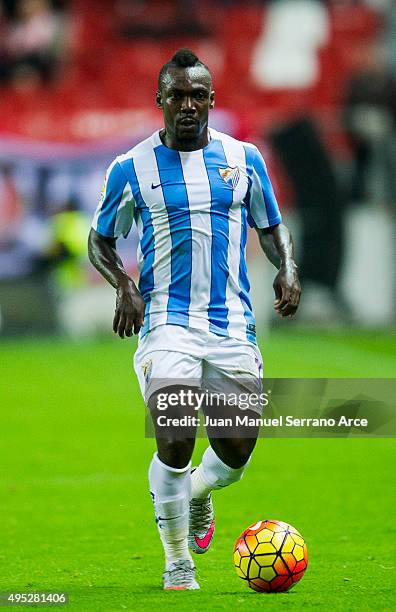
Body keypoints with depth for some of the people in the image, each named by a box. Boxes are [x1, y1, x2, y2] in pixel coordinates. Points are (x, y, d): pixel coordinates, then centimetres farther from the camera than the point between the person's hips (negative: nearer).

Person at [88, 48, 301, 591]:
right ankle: (178, 563, 1)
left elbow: (271, 227, 20)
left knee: (236, 451, 2)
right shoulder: (131, 169, 1)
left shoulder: (243, 158, 7)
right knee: (175, 444, -19)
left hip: (232, 325, 3)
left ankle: (197, 495, 40)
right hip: (166, 322, -3)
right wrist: (124, 285, -8)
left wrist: (287, 269, -1)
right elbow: (100, 241, 12)